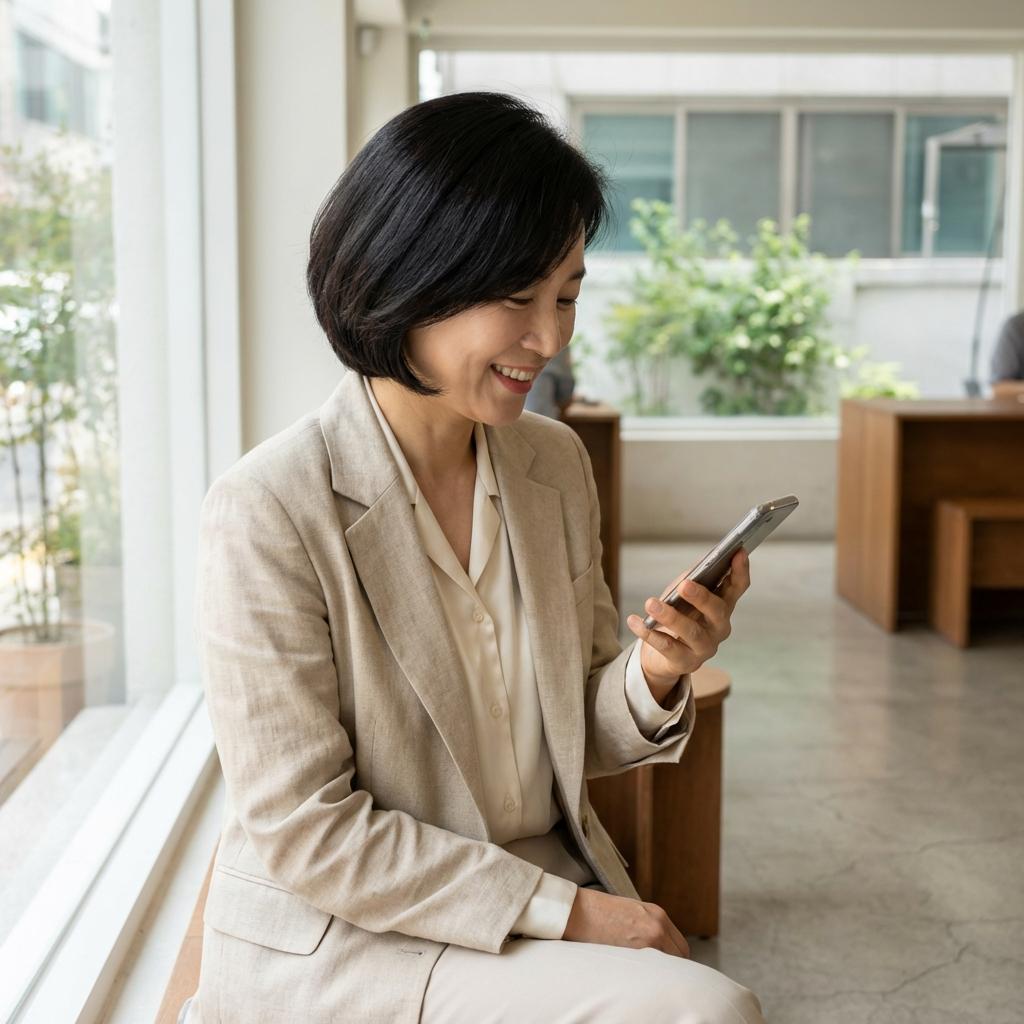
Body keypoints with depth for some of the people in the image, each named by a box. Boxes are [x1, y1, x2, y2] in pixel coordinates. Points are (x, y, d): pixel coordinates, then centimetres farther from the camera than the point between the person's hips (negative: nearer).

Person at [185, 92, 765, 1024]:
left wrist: (653, 677, -12)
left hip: (555, 883, 6)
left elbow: (577, 736, 9)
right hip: (339, 940, -5)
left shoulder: (557, 464, 2)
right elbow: (303, 832, -16)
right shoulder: (268, 511, -17)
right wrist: (560, 909, -17)